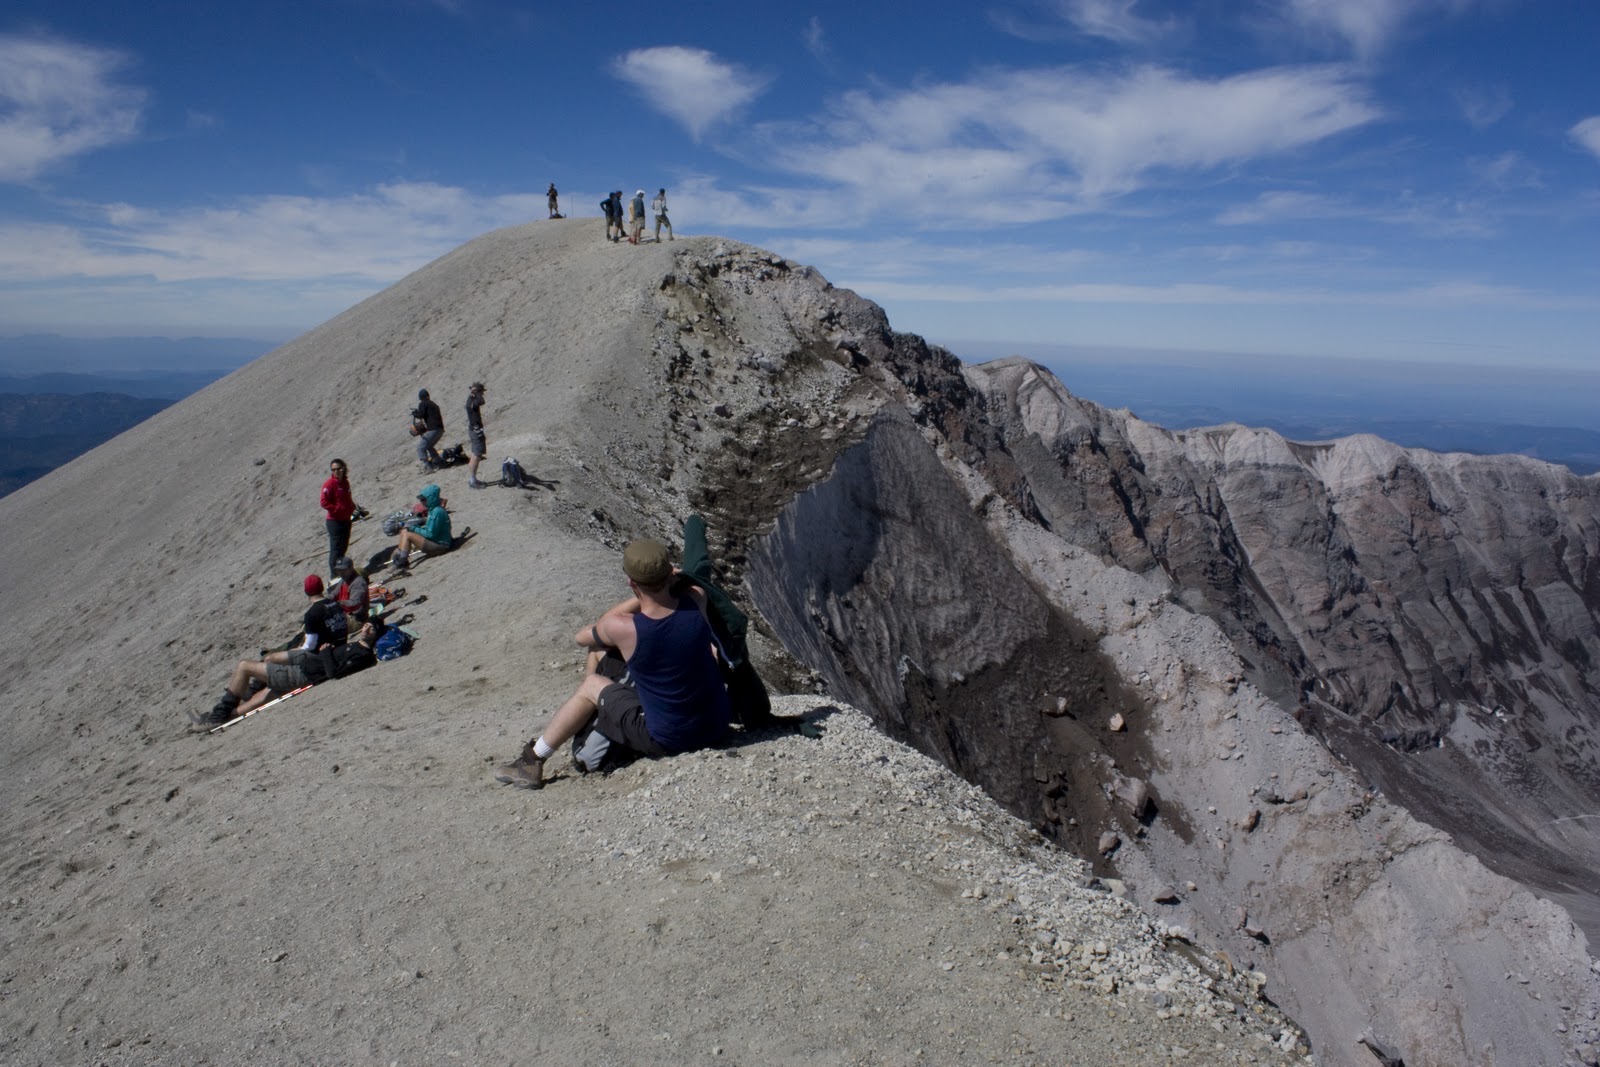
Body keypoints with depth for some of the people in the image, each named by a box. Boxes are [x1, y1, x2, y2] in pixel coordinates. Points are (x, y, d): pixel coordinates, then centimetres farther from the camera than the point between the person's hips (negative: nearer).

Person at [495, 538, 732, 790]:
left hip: (667, 740, -4)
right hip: (716, 725, 4)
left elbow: (582, 637, 4)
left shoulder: (621, 628, -22)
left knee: (591, 685, 15)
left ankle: (533, 761, 31)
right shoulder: (696, 599, -14)